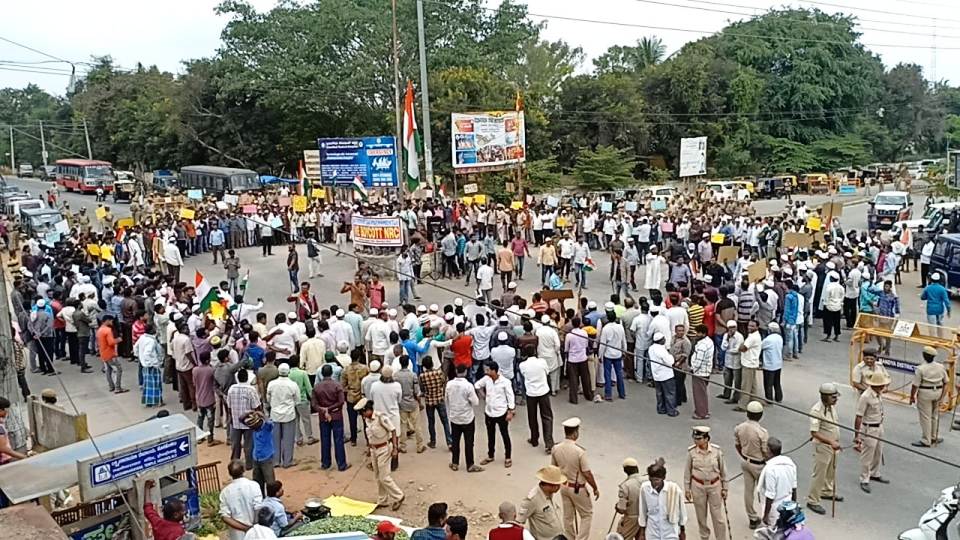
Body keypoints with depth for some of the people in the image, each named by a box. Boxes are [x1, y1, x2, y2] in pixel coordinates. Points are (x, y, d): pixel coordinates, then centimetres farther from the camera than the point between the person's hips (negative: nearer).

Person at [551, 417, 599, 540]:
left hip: (563, 486, 5)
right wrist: (595, 488, -5)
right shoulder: (579, 451, -27)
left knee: (568, 516, 20)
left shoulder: (555, 449, -10)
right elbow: (587, 474, -20)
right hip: (578, 488, -5)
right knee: (587, 515, 15)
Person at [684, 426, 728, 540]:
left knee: (718, 517, 4)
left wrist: (724, 488, 3)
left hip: (714, 486, -1)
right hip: (698, 487, 1)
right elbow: (688, 471, -1)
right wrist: (687, 489, 2)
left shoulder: (716, 450, -13)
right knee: (701, 516, 13)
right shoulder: (691, 451, -12)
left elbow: (722, 470, -1)